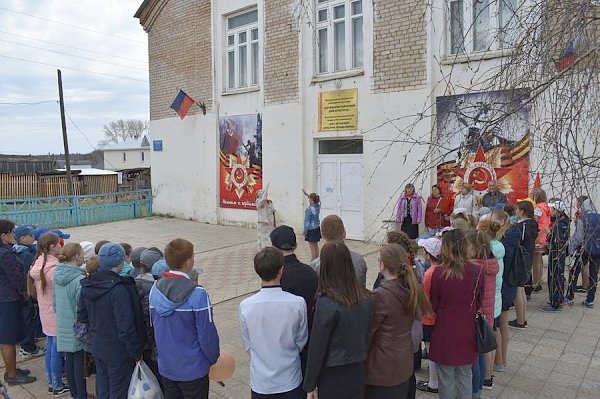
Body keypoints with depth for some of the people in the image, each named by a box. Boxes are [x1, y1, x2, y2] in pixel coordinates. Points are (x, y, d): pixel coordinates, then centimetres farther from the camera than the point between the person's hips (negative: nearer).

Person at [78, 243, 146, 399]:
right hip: (118, 351, -7)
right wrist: (137, 353, -13)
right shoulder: (119, 289, -26)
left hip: (97, 347, 7)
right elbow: (126, 327, -24)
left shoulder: (87, 285, -2)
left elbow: (81, 316, 9)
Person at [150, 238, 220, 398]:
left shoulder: (155, 289, -5)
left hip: (165, 367, 6)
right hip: (193, 370, -5)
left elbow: (154, 325, 5)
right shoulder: (197, 294, -23)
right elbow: (207, 333, -18)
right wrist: (213, 358, -1)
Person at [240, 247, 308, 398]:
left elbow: (248, 346, -3)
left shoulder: (245, 306, -17)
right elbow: (302, 341, -4)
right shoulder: (298, 303, -19)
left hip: (260, 381, 1)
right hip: (290, 380, -1)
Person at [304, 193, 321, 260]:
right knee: (316, 245, 15)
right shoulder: (318, 206, 1)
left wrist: (305, 232, -11)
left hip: (311, 229, -8)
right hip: (317, 228, 8)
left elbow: (307, 222, -18)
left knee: (312, 247, -1)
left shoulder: (309, 209, -20)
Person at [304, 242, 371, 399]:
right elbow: (367, 335, 5)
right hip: (358, 372, 5)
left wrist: (310, 385, -6)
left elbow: (317, 349, -17)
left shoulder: (327, 304, -23)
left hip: (333, 376, -5)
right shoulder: (364, 297, -6)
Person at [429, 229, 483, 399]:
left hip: (446, 332, -3)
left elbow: (433, 305, -7)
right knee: (465, 376, 21)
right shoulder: (476, 271, -10)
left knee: (446, 379, 14)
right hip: (468, 331, 3)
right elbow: (480, 301, 3)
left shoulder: (439, 273, -20)